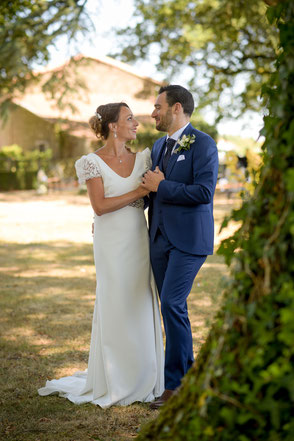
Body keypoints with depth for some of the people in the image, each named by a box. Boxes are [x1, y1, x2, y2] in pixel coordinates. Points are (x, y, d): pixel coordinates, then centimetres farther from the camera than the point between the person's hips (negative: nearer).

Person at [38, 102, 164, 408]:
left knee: (141, 308, 7)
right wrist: (139, 191, -16)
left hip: (139, 242, 5)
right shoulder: (93, 162, -5)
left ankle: (141, 381, 19)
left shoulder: (141, 159, 8)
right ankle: (114, 385, 14)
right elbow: (99, 206, -14)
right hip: (112, 244, -5)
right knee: (115, 310, 1)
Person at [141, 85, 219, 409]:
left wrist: (161, 185, -14)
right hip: (160, 237, 8)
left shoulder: (203, 144, -8)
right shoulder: (159, 146, 16)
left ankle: (174, 383, -4)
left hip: (188, 239, -8)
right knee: (172, 308, 10)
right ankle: (188, 377, 21)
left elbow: (204, 192, -20)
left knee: (172, 304, -14)